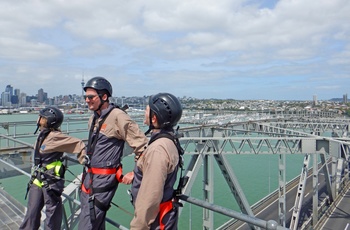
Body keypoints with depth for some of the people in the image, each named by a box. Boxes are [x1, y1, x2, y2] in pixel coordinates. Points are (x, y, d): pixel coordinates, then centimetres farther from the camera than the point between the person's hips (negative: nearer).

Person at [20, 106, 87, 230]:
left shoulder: (55, 136, -20)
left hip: (51, 182, -8)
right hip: (37, 180, 8)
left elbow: (78, 144, -20)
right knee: (32, 213, 17)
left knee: (52, 213, 8)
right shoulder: (43, 134, 6)